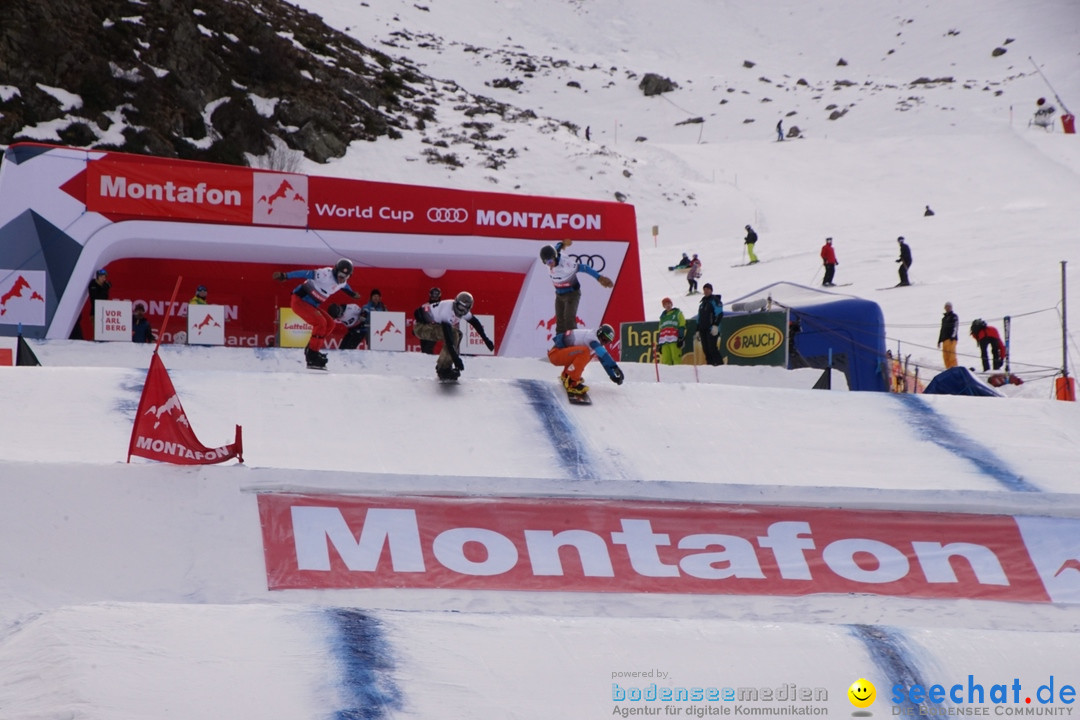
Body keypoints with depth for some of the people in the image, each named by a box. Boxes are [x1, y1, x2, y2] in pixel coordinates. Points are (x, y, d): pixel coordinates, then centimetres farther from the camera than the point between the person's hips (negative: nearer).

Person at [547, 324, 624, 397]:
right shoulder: (590, 335, -20)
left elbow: (604, 360, 13)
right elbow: (603, 354, -32)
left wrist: (613, 376, 5)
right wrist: (615, 367, -37)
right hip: (555, 354, -10)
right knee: (584, 352, -29)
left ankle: (566, 375, 18)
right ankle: (571, 382, -26)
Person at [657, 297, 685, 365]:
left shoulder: (678, 313, 12)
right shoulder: (663, 316, 27)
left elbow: (682, 327, 2)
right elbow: (660, 330, 27)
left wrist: (680, 338, -10)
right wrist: (659, 344, 20)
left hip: (674, 341, -5)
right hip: (664, 341, 5)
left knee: (676, 358, -14)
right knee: (665, 360, -3)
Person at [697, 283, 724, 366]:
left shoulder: (715, 300, -1)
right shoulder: (702, 302, 23)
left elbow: (719, 314, -11)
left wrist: (715, 325, -22)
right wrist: (698, 330, 22)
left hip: (712, 330, -8)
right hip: (703, 330, 8)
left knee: (712, 348, -16)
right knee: (706, 349, 3)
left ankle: (719, 364, -15)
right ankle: (710, 364, 5)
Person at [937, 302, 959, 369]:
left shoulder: (954, 316, 3)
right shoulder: (944, 318, 26)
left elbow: (955, 327, -9)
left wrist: (952, 336, -22)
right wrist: (939, 340, 25)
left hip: (951, 338, -8)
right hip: (945, 339, 8)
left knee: (951, 354, -17)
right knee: (945, 356, 2)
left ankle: (954, 368, -21)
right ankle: (948, 368, 4)